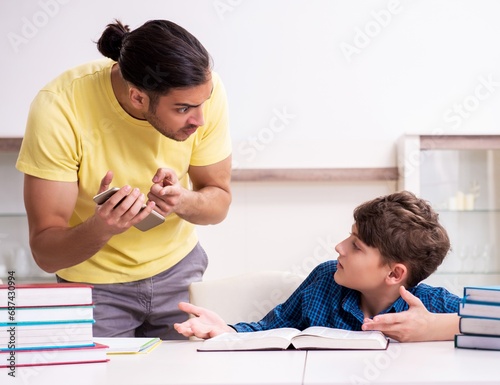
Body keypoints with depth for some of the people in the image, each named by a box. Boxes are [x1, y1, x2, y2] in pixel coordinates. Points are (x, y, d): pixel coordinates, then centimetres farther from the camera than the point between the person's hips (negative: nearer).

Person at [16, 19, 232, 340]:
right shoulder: (59, 108, -30)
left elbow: (219, 202, -8)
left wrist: (182, 201, -30)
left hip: (178, 268, 3)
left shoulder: (203, 89, -22)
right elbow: (45, 252, -26)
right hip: (95, 281, -2)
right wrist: (100, 229, -47)